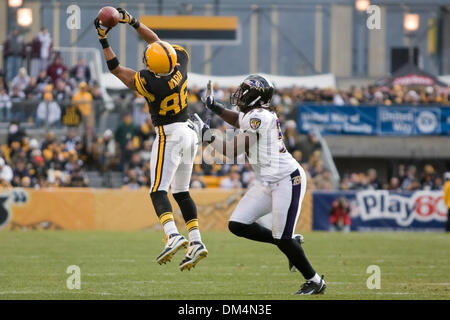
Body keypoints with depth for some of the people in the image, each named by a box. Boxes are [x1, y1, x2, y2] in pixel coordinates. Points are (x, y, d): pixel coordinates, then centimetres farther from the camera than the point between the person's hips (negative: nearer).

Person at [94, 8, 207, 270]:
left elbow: (116, 69, -9)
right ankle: (196, 242, 7)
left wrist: (104, 40, -2)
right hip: (189, 133, 7)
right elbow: (156, 40, 8)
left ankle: (174, 236, -28)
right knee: (181, 191, 13)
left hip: (169, 135, -7)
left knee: (158, 190, -8)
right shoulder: (181, 62, -9)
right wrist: (132, 22, 11)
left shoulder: (149, 83, -23)